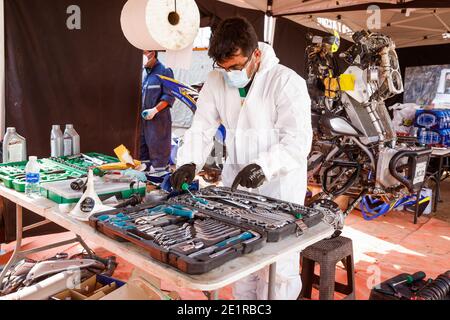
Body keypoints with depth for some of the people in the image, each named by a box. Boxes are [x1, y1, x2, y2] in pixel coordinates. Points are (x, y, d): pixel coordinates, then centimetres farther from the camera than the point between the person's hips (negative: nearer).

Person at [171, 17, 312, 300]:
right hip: (236, 181, 5)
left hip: (279, 184, -4)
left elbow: (298, 141, -20)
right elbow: (201, 129, 1)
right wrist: (189, 163, -17)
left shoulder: (286, 82, -15)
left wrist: (263, 166, -35)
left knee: (277, 267, 0)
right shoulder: (216, 82, 1)